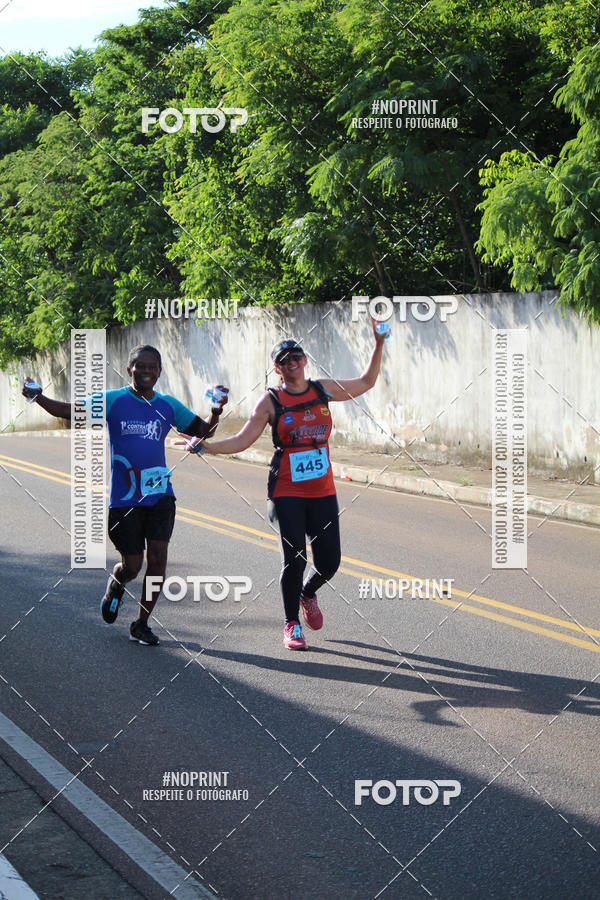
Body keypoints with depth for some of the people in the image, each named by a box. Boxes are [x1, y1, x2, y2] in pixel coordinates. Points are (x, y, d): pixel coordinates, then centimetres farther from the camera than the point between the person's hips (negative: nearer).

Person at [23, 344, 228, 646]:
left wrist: (217, 412, -5)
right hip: (123, 498, -2)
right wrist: (38, 397, -21)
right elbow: (69, 411, -5)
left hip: (159, 494, 3)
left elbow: (203, 432, 15)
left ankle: (141, 624, 10)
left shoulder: (168, 405, 8)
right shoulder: (113, 401, -1)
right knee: (132, 566, 0)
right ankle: (115, 584, 37)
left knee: (158, 559, -6)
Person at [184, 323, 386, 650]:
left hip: (323, 491, 3)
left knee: (329, 561, 0)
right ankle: (292, 625, 10)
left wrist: (378, 345, 14)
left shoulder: (323, 389, 8)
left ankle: (307, 594, 35)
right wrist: (206, 446, -15)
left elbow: (365, 383, 21)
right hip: (286, 493, -3)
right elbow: (243, 440, -2)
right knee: (295, 559, -10)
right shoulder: (271, 401, -1)